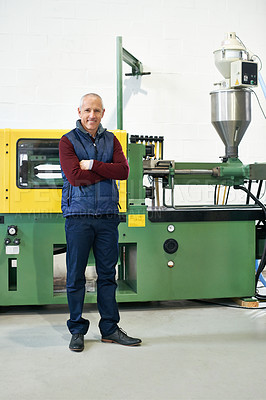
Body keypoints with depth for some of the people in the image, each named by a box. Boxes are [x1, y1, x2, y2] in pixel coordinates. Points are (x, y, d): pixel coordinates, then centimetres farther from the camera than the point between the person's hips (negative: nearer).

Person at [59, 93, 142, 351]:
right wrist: (106, 171, -6)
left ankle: (109, 328, 19)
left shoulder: (111, 140, 13)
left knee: (107, 274, 8)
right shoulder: (68, 141, 2)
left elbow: (123, 171, -3)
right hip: (78, 216, -3)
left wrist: (93, 165, -12)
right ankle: (77, 330, 16)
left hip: (107, 215, 3)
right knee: (76, 276, 2)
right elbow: (75, 177, -13)